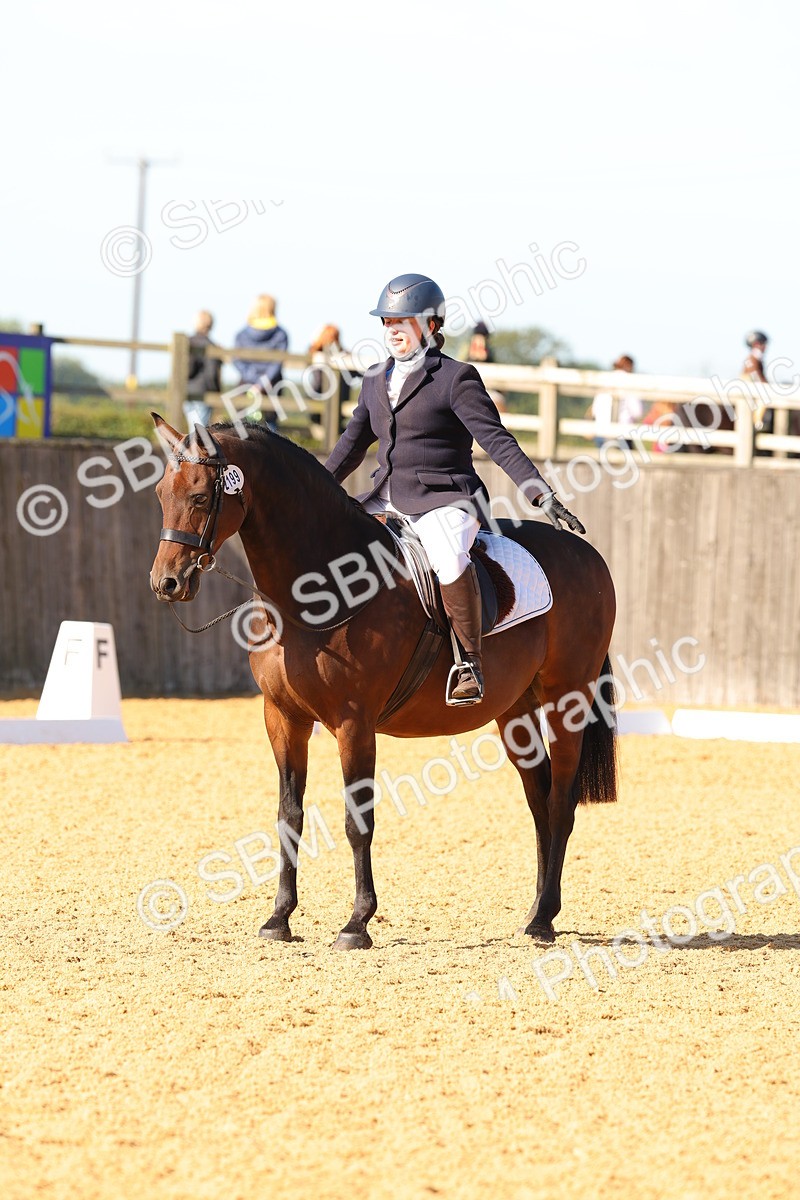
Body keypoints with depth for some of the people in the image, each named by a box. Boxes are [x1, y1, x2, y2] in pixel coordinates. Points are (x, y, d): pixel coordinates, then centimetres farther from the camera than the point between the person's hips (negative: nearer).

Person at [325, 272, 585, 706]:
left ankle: (472, 662, -24)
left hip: (445, 502, -8)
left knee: (448, 557, -37)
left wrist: (541, 494, -22)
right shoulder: (376, 381, 13)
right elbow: (353, 442, 21)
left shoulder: (455, 378, -7)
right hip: (388, 501, 8)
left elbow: (497, 440, -13)